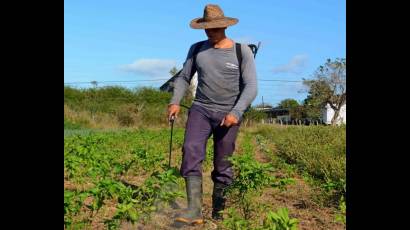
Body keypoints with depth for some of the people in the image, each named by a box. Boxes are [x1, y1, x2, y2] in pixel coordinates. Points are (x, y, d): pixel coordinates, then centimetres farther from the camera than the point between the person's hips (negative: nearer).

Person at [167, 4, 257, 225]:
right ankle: (194, 210, -27)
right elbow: (183, 78, 13)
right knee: (191, 151, -23)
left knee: (222, 167, 3)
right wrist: (175, 102, -4)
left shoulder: (242, 51, -3)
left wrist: (236, 112, -23)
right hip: (200, 109, 2)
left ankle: (217, 214, 19)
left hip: (228, 115, -1)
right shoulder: (197, 49, 6)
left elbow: (250, 87, -9)